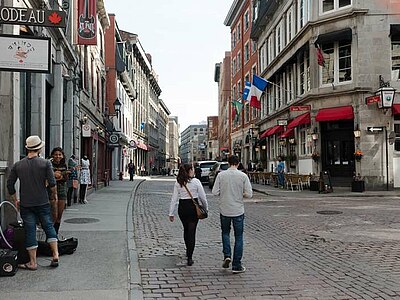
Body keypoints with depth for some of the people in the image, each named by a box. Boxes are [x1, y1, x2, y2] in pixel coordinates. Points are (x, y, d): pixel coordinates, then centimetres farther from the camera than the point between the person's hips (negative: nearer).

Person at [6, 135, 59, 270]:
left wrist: (15, 200, 15)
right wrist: (55, 194, 7)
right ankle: (55, 255, 7)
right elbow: (52, 183, -11)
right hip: (42, 203, -1)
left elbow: (10, 184, 4)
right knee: (49, 226, 13)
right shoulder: (45, 163, -6)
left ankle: (33, 262, 11)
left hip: (25, 204, 1)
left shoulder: (17, 165, 2)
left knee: (30, 231, 6)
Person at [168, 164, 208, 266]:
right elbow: (202, 197, -4)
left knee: (186, 229, 23)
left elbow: (174, 199, -1)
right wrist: (206, 208, 11)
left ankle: (188, 251, 41)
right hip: (193, 207, -3)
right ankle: (189, 257, -4)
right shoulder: (196, 182, -9)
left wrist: (171, 213, 3)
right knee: (191, 231, 0)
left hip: (182, 208, 4)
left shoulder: (178, 183, 0)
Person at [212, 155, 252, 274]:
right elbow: (249, 194, -8)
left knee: (225, 232, 23)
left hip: (224, 210, 1)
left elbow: (215, 192, -7)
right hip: (238, 210, -1)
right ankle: (236, 265, 10)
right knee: (238, 237, 9)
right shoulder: (243, 176, -8)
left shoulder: (221, 175, -6)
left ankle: (227, 255, 6)